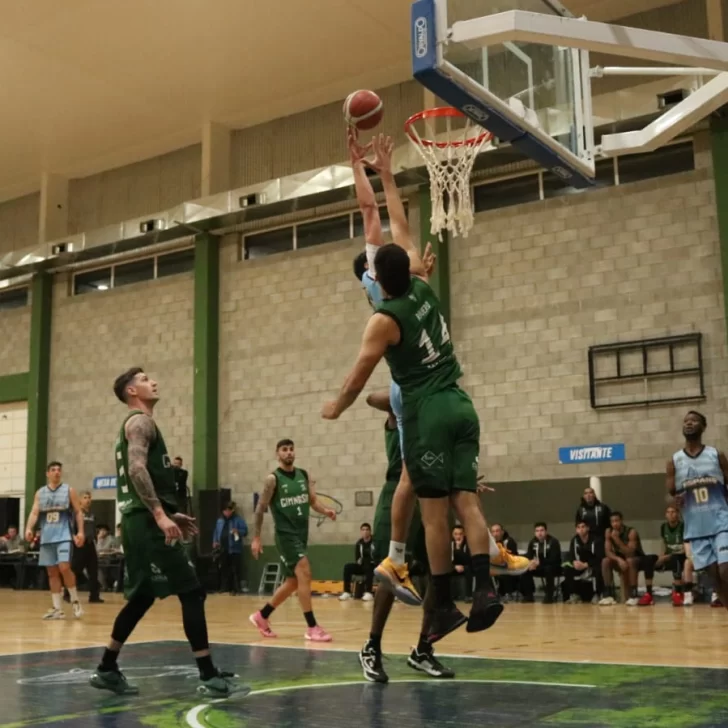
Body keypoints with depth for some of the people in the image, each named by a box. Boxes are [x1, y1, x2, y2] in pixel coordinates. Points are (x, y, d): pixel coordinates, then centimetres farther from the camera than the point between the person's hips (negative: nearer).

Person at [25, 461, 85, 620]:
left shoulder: (69, 490, 3)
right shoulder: (40, 493, 10)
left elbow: (78, 512, 3)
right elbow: (34, 513, 2)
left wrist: (80, 532, -8)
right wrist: (28, 528, -17)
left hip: (64, 535, -4)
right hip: (47, 537, 4)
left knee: (64, 567, -18)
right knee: (52, 572, 5)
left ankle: (75, 600, -1)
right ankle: (58, 608, 9)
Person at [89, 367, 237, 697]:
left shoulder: (136, 424, 23)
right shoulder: (140, 421, -8)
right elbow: (137, 469, -23)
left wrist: (169, 513, 25)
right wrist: (161, 515, -30)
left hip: (143, 521, 11)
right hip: (149, 523, -11)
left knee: (141, 598, 17)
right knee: (192, 593, -10)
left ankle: (107, 669, 24)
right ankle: (209, 676, -9)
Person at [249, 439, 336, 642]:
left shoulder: (304, 475, 8)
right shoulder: (273, 479, -7)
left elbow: (312, 501, 7)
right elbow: (260, 509, -5)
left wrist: (325, 511, -15)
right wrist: (256, 538, -7)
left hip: (302, 533, 7)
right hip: (285, 534, -7)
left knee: (293, 581, 13)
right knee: (304, 573, -19)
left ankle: (261, 616, 30)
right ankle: (312, 627, -15)